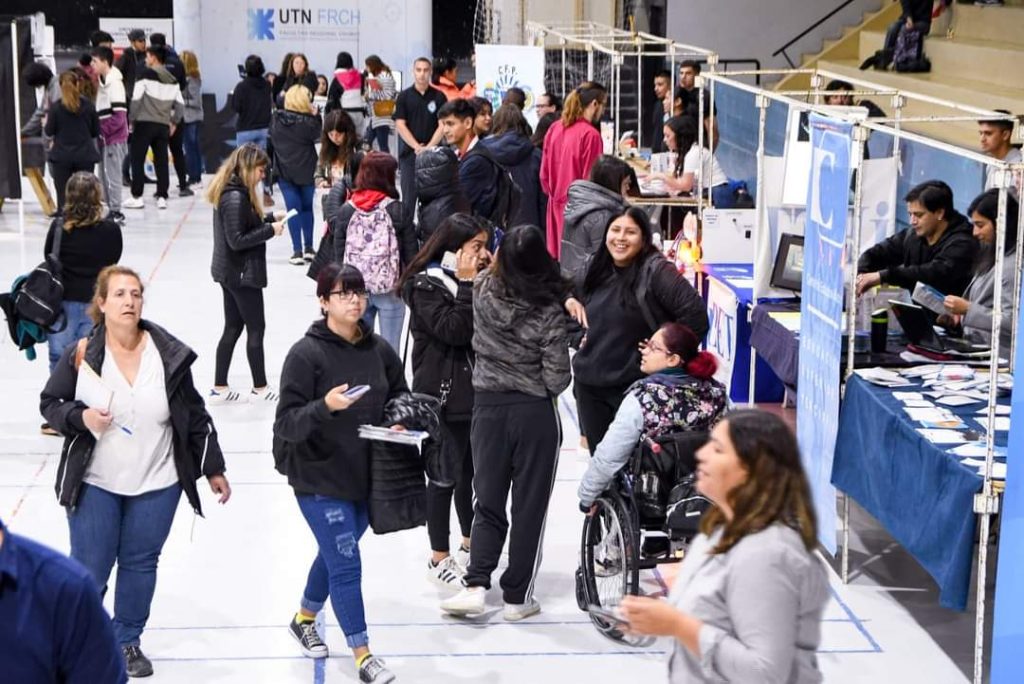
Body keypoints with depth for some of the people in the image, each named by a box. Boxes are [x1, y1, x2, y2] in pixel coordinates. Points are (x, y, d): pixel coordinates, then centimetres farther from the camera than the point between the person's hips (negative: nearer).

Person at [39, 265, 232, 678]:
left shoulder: (170, 354, -5)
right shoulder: (81, 355, -11)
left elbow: (195, 417, 4)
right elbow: (50, 404, 1)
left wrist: (213, 469, 8)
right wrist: (81, 417, -20)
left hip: (157, 485, 2)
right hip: (95, 486, -2)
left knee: (141, 564, 12)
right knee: (88, 571, 3)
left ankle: (127, 641, 31)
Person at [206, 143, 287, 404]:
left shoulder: (232, 191, 9)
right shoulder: (236, 197, -22)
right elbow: (237, 240, -23)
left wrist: (270, 218, 6)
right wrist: (270, 230, -16)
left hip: (230, 272, 10)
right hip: (242, 274, -10)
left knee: (233, 328, 14)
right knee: (256, 327, 2)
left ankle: (219, 389, 18)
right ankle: (260, 389, 13)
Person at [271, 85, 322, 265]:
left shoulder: (277, 118, -4)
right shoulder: (308, 121, -15)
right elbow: (317, 136, -4)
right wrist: (315, 115, -4)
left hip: (284, 171, 1)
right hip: (305, 171, -1)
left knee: (293, 209, 2)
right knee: (307, 207, 15)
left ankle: (297, 250, -5)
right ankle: (308, 248, 16)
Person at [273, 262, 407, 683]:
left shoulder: (379, 350, 0)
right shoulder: (306, 354, -15)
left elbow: (401, 396, 15)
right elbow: (286, 424, -17)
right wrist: (325, 406, -34)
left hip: (367, 476, 6)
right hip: (320, 478, -6)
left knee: (335, 555, 21)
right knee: (346, 565, -5)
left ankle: (304, 619, 46)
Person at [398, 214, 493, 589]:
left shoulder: (476, 279, 11)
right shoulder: (426, 285, -12)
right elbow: (453, 330, -23)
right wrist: (467, 285, -19)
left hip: (476, 388, 7)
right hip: (444, 394, -7)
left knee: (473, 471, 15)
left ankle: (470, 544, 32)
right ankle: (439, 560, 12)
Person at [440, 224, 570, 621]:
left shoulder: (483, 293, -6)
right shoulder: (549, 313, -15)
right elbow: (557, 379, -11)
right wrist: (541, 385, 7)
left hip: (488, 406, 3)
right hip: (535, 413, -3)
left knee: (488, 501, 13)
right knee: (529, 506, 8)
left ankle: (476, 585, 0)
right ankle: (517, 596, 14)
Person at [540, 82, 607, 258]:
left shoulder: (554, 129, 5)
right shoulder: (590, 134, -15)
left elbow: (544, 172, 11)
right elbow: (591, 178, -14)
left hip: (557, 203, 7)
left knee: (557, 259, 12)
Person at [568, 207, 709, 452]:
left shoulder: (656, 271, -14)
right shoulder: (593, 270, 8)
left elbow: (695, 313, -19)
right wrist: (568, 302, 9)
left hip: (636, 385, -6)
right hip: (589, 383, 7)